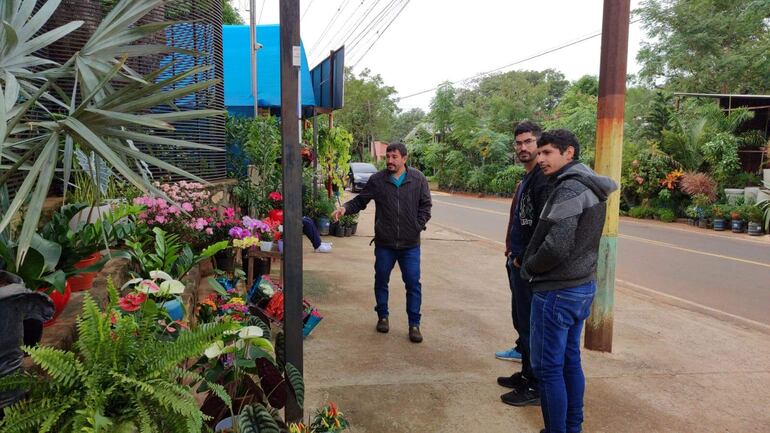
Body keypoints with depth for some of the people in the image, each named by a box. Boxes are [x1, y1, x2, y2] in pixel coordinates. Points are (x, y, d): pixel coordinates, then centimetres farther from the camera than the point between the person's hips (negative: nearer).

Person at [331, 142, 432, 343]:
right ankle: (382, 316, 33)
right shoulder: (377, 180, -1)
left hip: (410, 244, -1)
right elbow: (360, 201, 4)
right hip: (384, 243, 1)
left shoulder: (418, 179, 0)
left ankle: (414, 324, 14)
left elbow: (425, 206, 5)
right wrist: (345, 208, -14)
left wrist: (418, 226, -3)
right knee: (381, 281, 13)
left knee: (413, 283, 1)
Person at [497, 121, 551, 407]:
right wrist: (512, 251, 15)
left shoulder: (542, 180, -16)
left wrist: (523, 259, -17)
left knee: (530, 324, -1)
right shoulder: (526, 179, 16)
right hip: (517, 261, 10)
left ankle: (535, 387, 11)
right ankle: (527, 374, 33)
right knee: (520, 319, 18)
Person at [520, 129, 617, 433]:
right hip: (583, 285, 10)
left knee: (548, 368, 1)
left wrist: (529, 267, -8)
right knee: (570, 361, 19)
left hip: (557, 291, -10)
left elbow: (557, 246, -25)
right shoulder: (591, 187, 11)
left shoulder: (570, 188, -19)